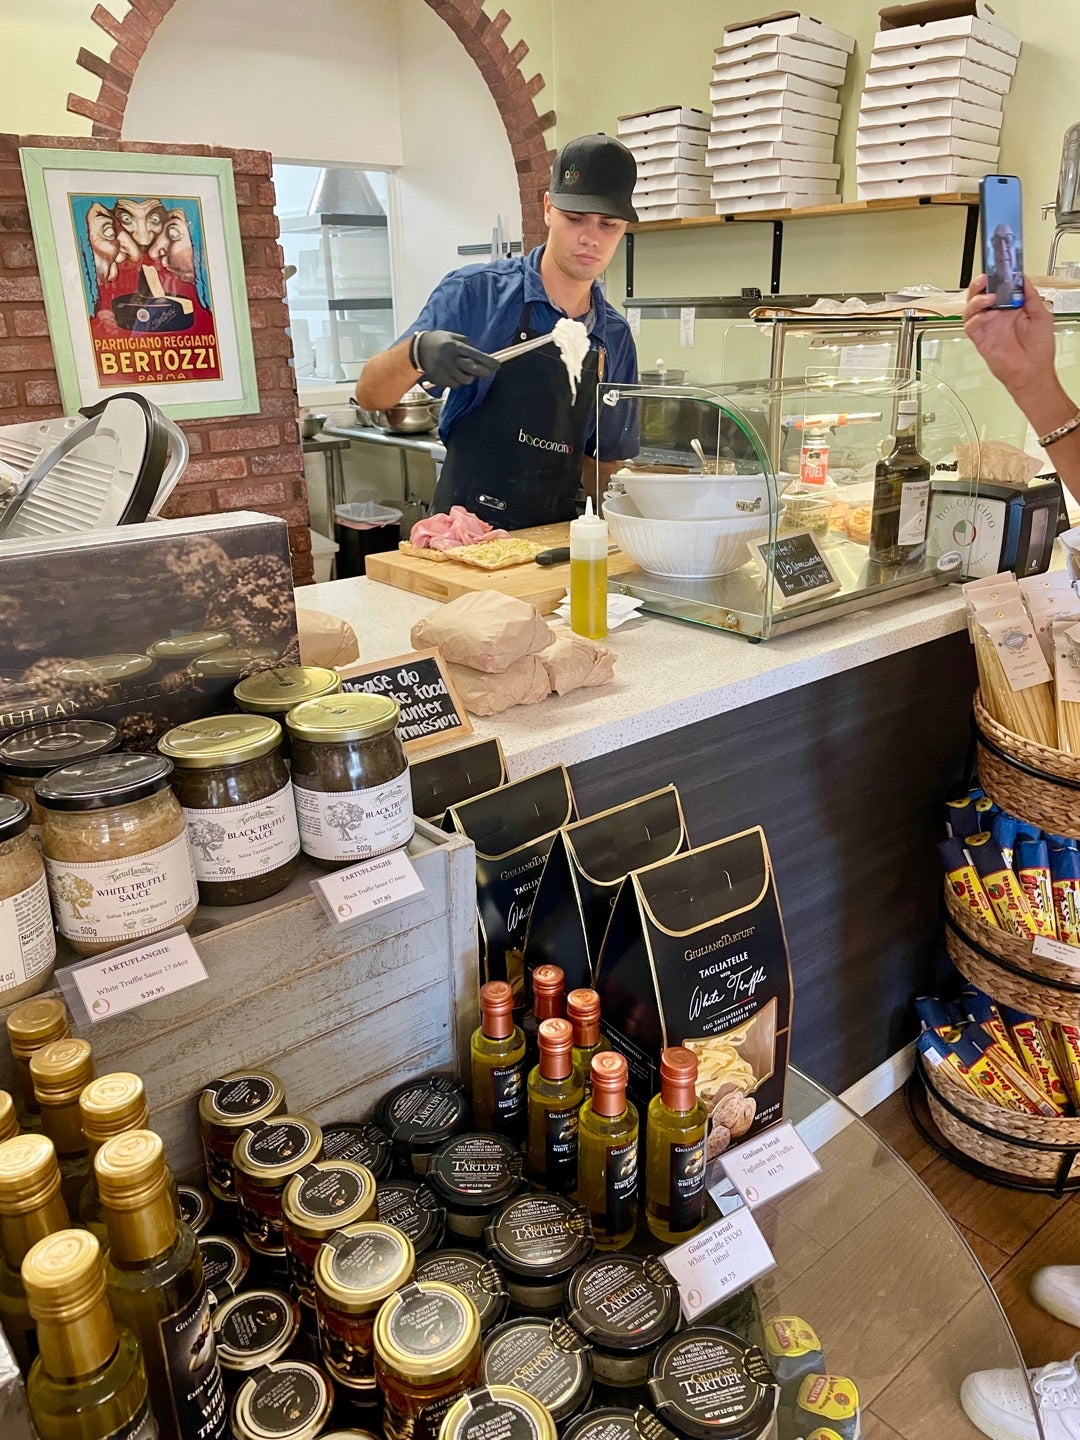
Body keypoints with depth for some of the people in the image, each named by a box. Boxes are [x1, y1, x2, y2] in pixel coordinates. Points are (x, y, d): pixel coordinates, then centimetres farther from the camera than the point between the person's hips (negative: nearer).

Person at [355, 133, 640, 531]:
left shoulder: (616, 337, 10)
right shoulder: (477, 292, -2)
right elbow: (370, 394, -4)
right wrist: (416, 352, -23)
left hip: (556, 540, 5)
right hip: (463, 535, -4)